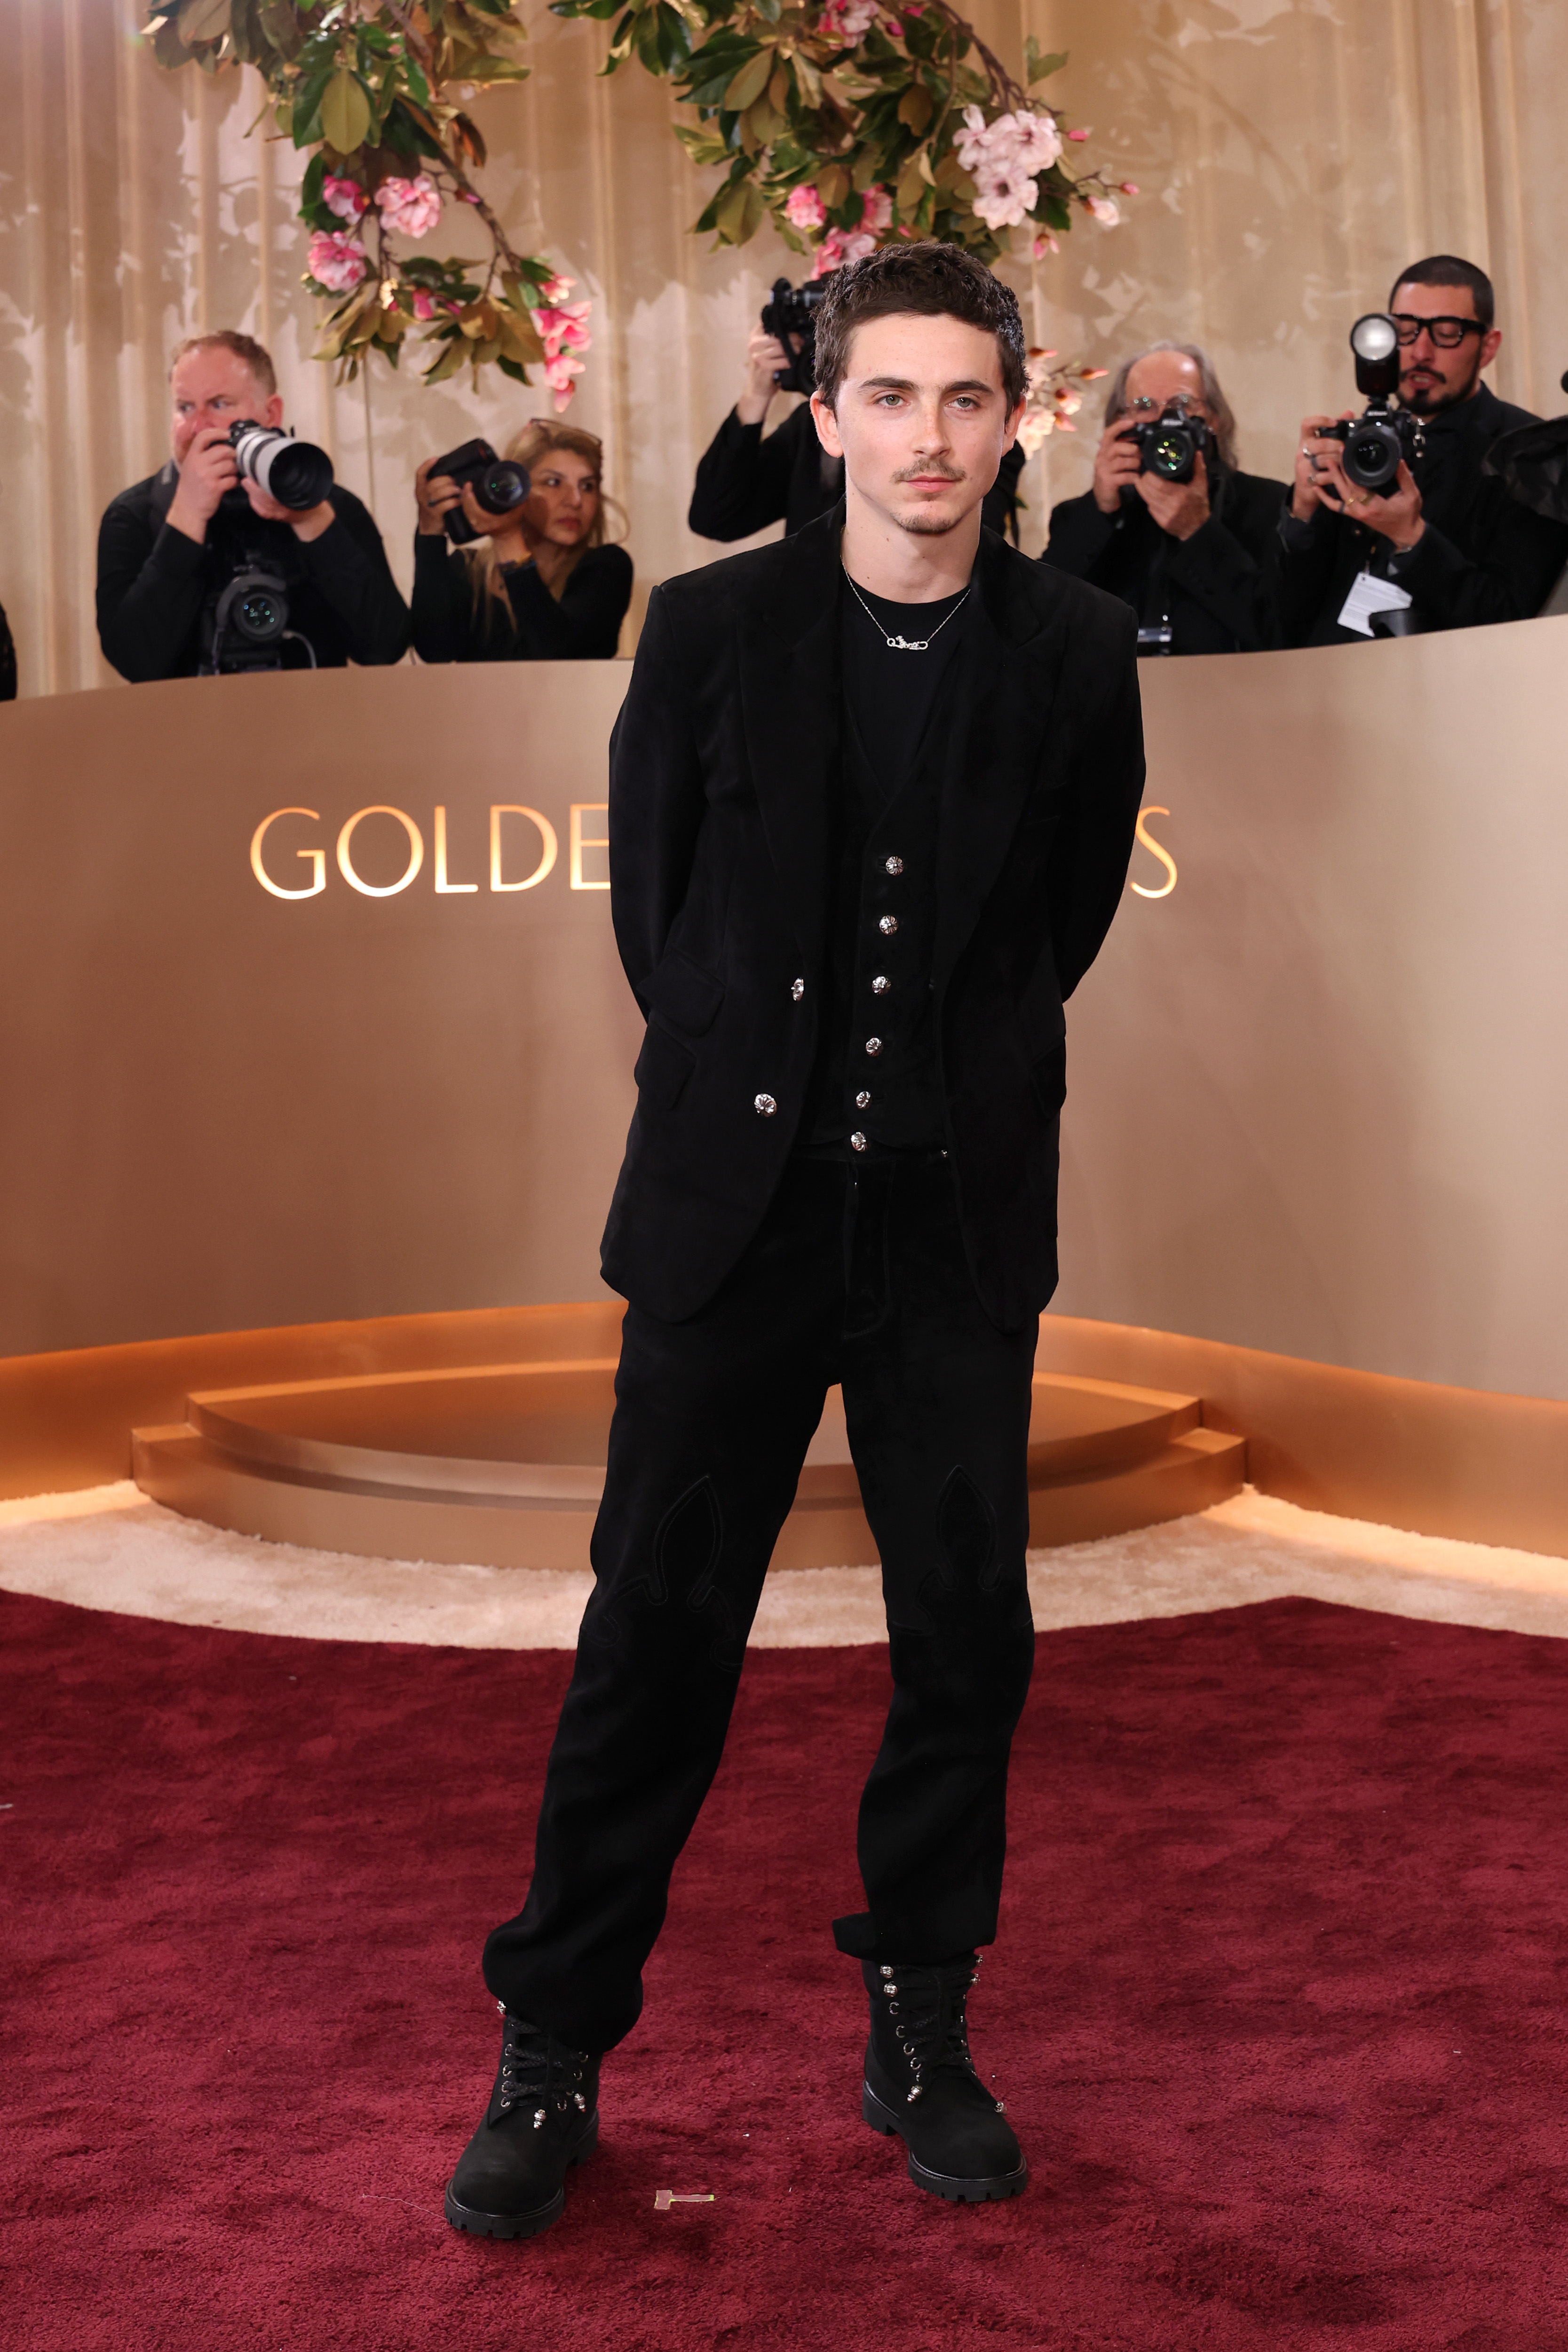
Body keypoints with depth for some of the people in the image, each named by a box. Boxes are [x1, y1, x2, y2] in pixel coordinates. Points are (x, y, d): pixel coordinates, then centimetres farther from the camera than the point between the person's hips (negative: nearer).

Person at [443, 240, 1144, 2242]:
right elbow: (648, 887, 10)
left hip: (959, 1214, 1)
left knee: (969, 1631, 7)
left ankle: (920, 2026, 26)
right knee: (656, 1630, 3)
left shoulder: (1074, 655, 0)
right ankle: (553, 2051, 18)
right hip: (734, 1198, -1)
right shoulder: (712, 627, -2)